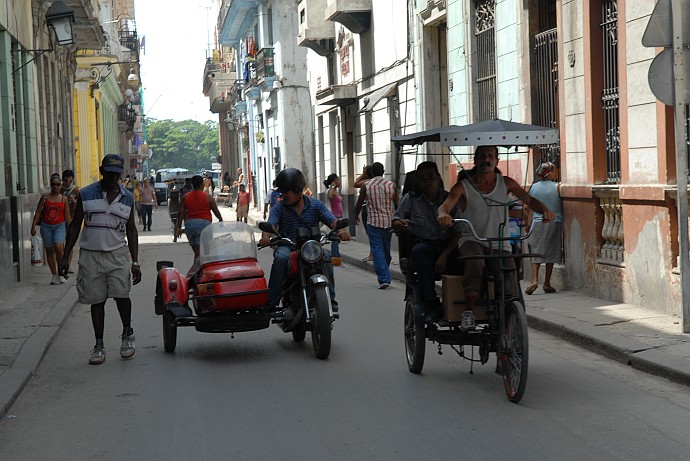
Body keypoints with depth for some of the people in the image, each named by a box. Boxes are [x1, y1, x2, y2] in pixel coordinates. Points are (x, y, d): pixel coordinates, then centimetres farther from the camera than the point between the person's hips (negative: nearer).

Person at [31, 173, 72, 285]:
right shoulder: (45, 197, 3)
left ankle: (60, 272, -7)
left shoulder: (64, 199, 4)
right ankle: (54, 275, 15)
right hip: (46, 226, 1)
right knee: (49, 250, 5)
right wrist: (33, 226, -3)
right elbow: (38, 212, 3)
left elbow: (67, 216, 8)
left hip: (59, 226, -1)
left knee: (58, 246, -22)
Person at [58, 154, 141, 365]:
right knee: (96, 301, 3)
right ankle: (99, 346, 14)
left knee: (121, 295, -13)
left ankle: (127, 334, 12)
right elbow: (75, 226, 7)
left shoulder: (128, 198, 6)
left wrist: (135, 262, 5)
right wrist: (65, 257, 2)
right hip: (90, 255, 0)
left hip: (118, 254, 0)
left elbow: (131, 230, 11)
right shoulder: (85, 194, 1)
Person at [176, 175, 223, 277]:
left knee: (195, 249, 13)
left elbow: (181, 213, 4)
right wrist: (220, 219, 26)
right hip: (203, 223, -4)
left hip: (189, 223, 4)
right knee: (200, 250, -7)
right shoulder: (207, 197, 0)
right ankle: (192, 273, -19)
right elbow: (216, 211, 8)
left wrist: (179, 227, 7)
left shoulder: (185, 197, 8)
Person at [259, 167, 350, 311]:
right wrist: (266, 237, -34)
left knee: (326, 256, -29)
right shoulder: (279, 207, 5)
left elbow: (332, 221, -3)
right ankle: (271, 302, -29)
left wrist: (341, 230, -26)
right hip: (287, 246, 0)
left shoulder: (315, 205, 6)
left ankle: (329, 298, -20)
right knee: (281, 259, -33)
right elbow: (270, 225, -11)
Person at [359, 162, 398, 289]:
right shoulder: (391, 185, 1)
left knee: (377, 250, -3)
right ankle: (385, 277, 26)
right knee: (386, 250, 15)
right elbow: (397, 205, 4)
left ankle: (384, 279, -14)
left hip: (374, 222, -3)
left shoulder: (366, 186, -3)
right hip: (389, 222, 3)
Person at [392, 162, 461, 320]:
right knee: (419, 250, -36)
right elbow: (395, 222, 7)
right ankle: (431, 305, -34)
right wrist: (399, 224, -20)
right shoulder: (410, 199, 7)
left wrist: (444, 255, -17)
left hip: (447, 247, 1)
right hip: (423, 244, 0)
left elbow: (458, 233, -2)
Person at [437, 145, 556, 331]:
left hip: (498, 245, 2)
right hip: (471, 241, -2)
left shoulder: (506, 183, 8)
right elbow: (446, 204, -14)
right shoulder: (463, 187, 1)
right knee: (475, 263, -36)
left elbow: (529, 199, 3)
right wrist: (443, 214, -39)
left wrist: (545, 210, -19)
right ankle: (468, 312, -30)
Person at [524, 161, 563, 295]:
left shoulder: (533, 187, 5)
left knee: (536, 252, 3)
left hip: (537, 223, 2)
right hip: (554, 222, -2)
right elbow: (562, 206, -1)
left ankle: (534, 280, -13)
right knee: (550, 253, 6)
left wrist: (528, 225, 21)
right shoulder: (557, 187, -4)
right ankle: (547, 284, 8)